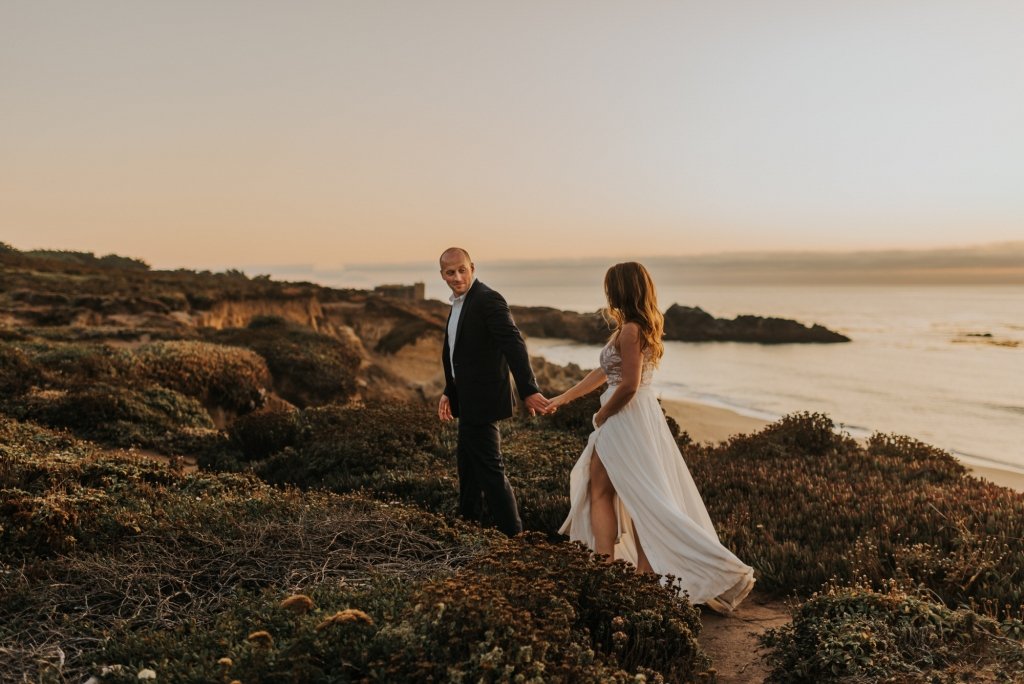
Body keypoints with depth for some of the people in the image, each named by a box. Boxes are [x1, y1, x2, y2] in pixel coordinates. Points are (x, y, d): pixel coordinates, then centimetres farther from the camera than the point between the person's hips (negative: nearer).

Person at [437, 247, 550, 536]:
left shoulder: (488, 299, -17)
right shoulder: (458, 303, 13)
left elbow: (514, 344, -27)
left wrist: (528, 390, -35)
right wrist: (449, 393, 15)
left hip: (482, 401, -10)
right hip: (468, 401, 10)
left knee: (489, 469, -4)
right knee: (468, 467, 23)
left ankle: (512, 533, 5)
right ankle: (467, 521, 39)